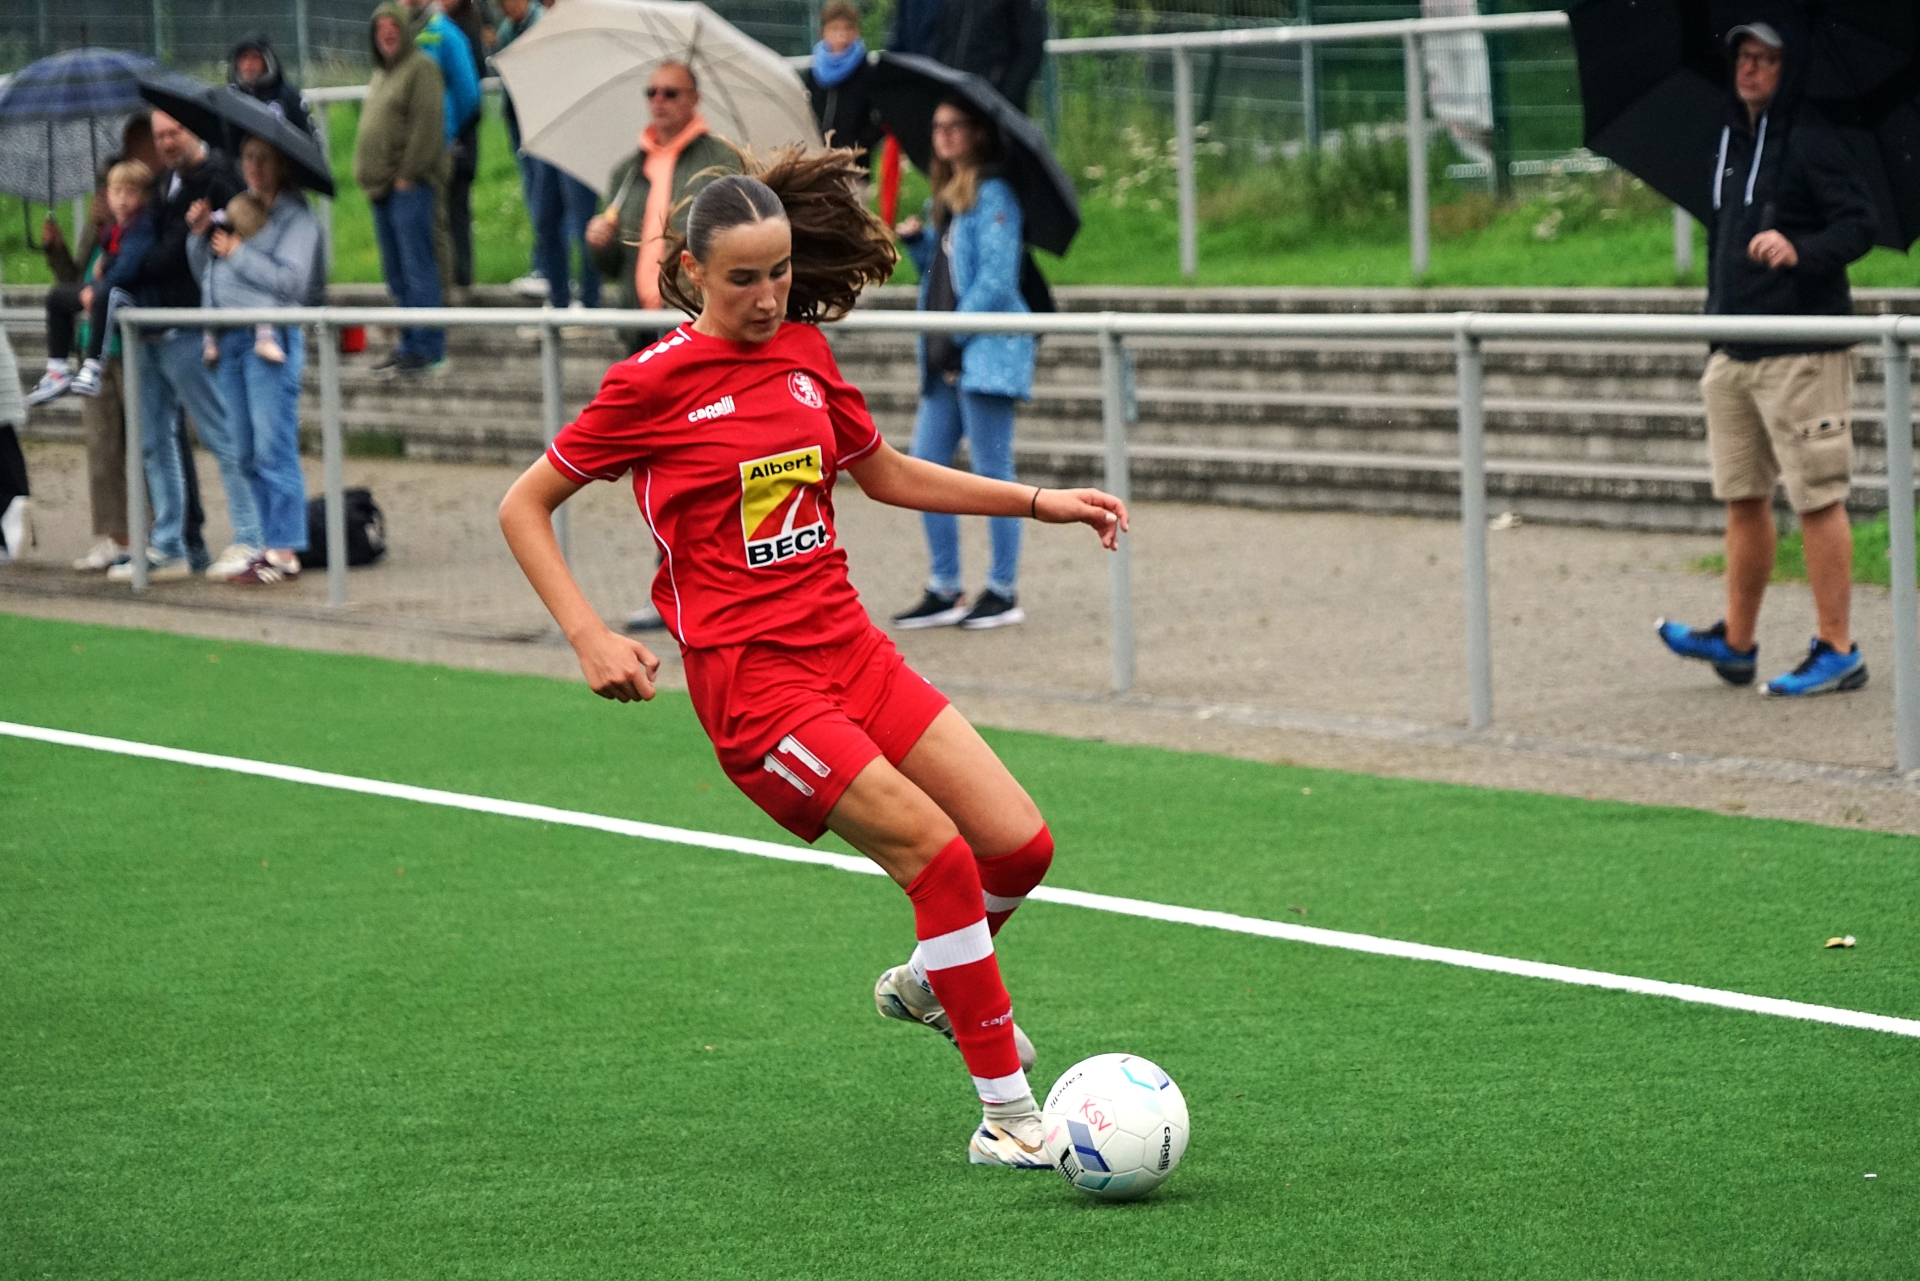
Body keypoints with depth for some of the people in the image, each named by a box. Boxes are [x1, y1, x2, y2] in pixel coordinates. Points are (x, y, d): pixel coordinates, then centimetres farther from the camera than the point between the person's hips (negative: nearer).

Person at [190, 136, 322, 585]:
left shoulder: (295, 216, -2)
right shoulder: (235, 208, 18)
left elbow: (290, 280, -14)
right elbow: (204, 272, 19)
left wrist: (237, 252, -10)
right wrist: (200, 236, 2)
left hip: (269, 337, -8)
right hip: (229, 337, 8)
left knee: (274, 447, -10)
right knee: (246, 451, 9)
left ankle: (284, 551, -11)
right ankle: (267, 543, 14)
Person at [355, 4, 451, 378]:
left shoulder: (420, 67, -8)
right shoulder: (381, 72, 20)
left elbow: (427, 124, -15)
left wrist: (407, 174, -17)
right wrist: (368, 173, 14)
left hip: (409, 185, -9)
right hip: (382, 186, 9)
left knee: (417, 268, -8)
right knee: (396, 273, 10)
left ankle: (428, 348, -6)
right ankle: (410, 347, 15)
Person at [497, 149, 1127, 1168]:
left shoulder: (804, 352, 10)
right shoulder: (656, 383, -8)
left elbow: (885, 474, 26)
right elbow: (523, 508, -1)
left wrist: (1038, 501, 20)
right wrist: (589, 637, -12)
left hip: (848, 651, 7)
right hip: (751, 680, -6)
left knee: (1020, 846, -2)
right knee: (940, 854, -17)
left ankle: (930, 980, 29)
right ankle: (1006, 1113, -6)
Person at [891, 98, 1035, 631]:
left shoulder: (993, 195, -8)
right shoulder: (941, 199, 18)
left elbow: (996, 277, -15)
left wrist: (956, 336, -16)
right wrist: (915, 242, 6)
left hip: (986, 352, -9)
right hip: (944, 361, 9)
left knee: (991, 472, -4)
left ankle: (1004, 591, 3)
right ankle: (944, 591, 12)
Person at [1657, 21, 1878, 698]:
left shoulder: (1811, 141, -9)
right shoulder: (1732, 141, 16)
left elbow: (1858, 224, -16)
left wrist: (1801, 250, -34)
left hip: (1801, 353, -8)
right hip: (1735, 354, 8)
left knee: (1817, 499, -5)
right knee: (1743, 497, 12)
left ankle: (1836, 651, -1)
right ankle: (1736, 642, 19)